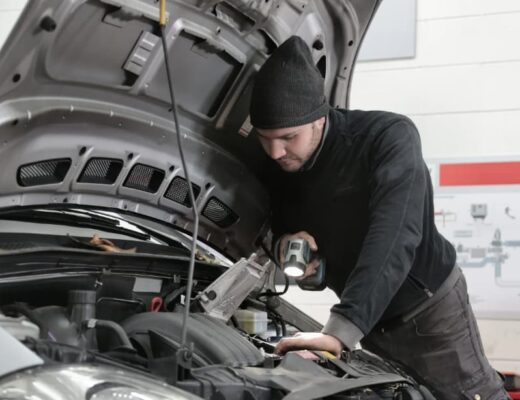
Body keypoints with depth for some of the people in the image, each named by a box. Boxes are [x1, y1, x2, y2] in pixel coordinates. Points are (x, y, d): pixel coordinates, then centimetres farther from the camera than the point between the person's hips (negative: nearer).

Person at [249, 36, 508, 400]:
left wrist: (341, 331, -50)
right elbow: (280, 223, 11)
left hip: (429, 309, -5)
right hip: (372, 323, 6)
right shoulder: (279, 171, -7)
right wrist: (284, 240, -18)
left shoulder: (390, 137, -27)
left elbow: (394, 238, -39)